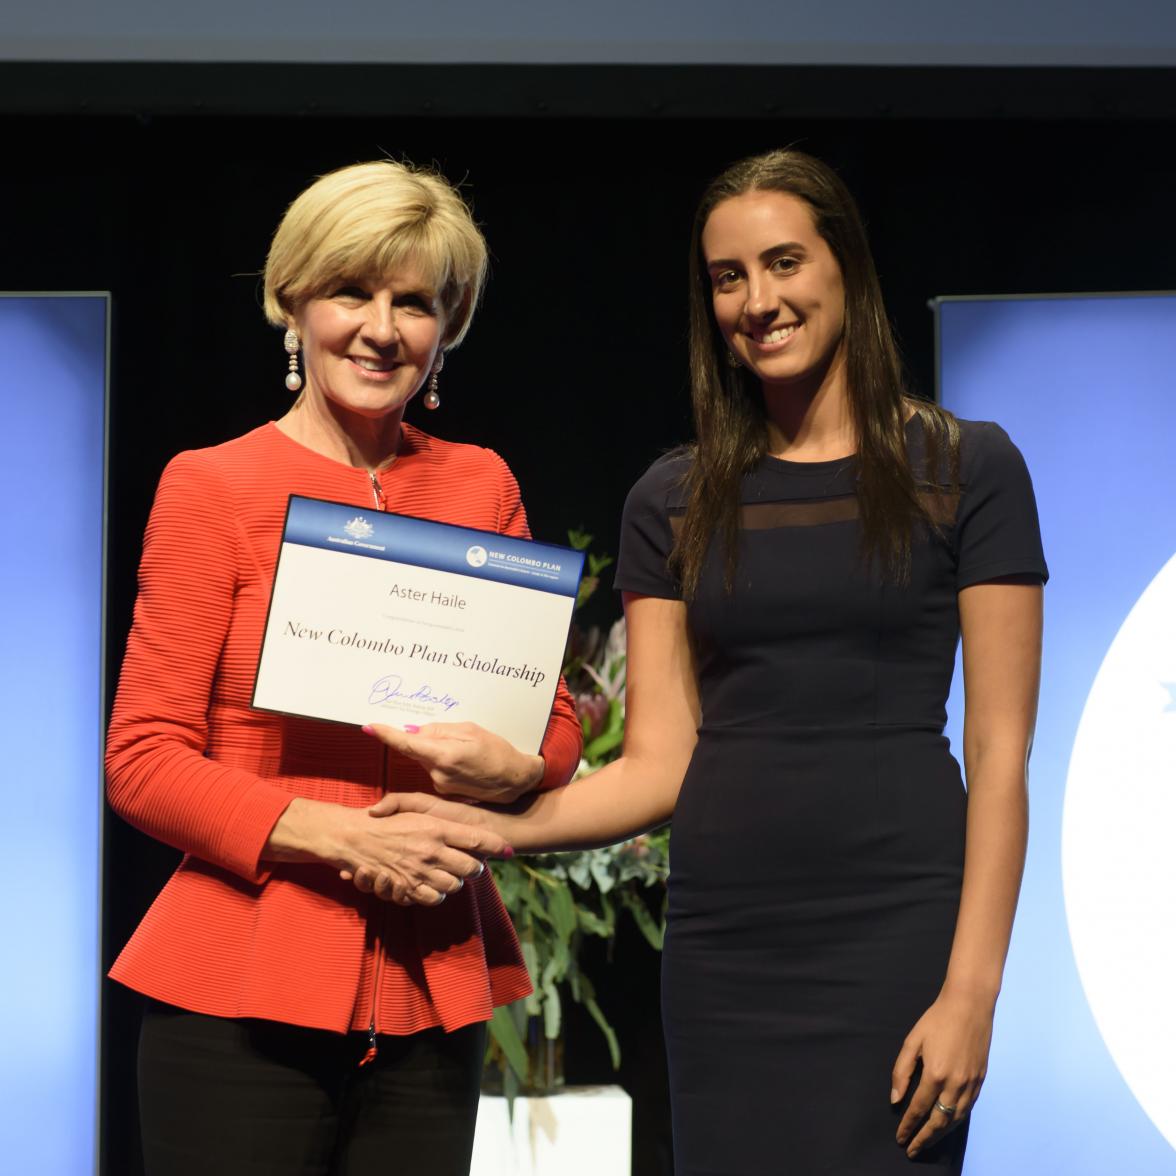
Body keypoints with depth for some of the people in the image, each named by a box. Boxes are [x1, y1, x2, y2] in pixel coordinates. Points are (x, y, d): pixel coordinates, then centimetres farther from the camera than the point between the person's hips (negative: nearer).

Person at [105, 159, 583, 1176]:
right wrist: (343, 837, -15)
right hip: (243, 993, -3)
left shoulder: (481, 488, 11)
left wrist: (509, 771, -9)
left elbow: (558, 720, 15)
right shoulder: (214, 488, 0)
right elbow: (142, 760, -3)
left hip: (433, 993, 4)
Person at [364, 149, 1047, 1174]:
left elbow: (1000, 751, -2)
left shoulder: (963, 468, 1)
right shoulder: (673, 503, 10)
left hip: (894, 933, -3)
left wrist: (972, 988, -10)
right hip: (721, 946, 3)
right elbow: (661, 762, 5)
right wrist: (494, 824, -11)